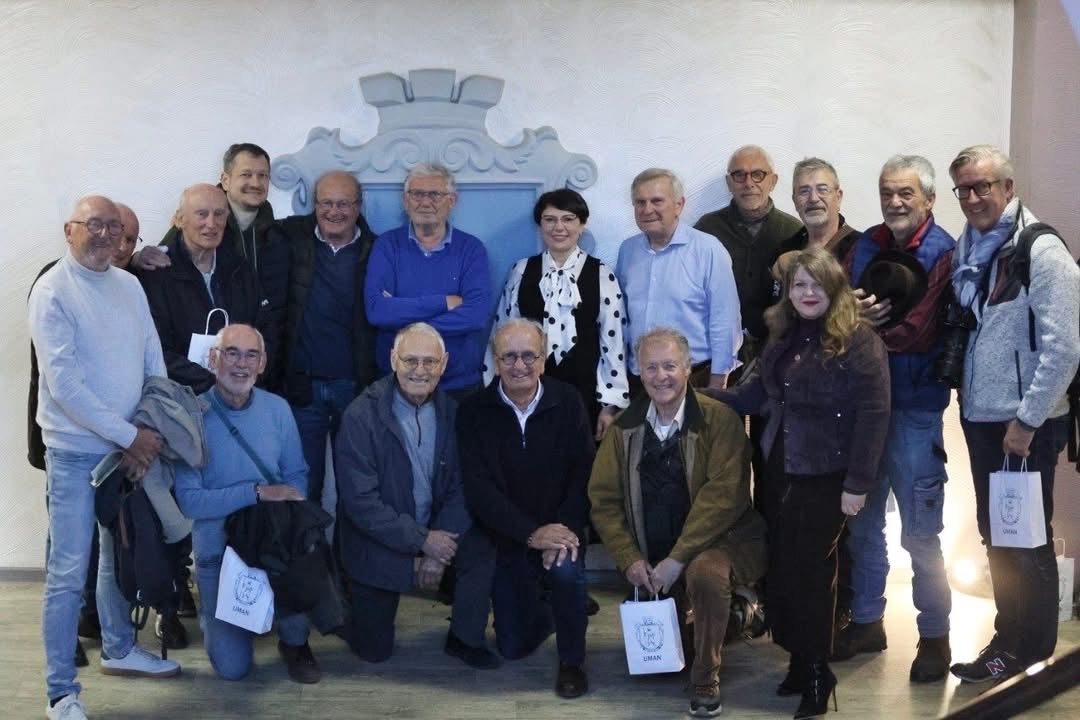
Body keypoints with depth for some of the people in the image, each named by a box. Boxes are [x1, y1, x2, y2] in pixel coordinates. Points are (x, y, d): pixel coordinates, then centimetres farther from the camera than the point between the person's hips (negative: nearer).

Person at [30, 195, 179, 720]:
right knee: (68, 574, -2)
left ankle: (118, 648, 38)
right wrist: (130, 435, -18)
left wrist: (148, 435, -3)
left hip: (129, 448, 6)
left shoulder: (130, 286, 7)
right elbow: (64, 383, -19)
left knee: (120, 557, 20)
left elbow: (155, 363, 8)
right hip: (76, 453, -6)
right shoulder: (52, 292, -12)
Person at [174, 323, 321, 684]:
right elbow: (190, 501, -17)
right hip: (218, 549, -2)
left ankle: (294, 641, -1)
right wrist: (257, 492, -24)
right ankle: (212, 614, 31)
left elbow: (297, 476, 4)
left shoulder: (277, 409, -1)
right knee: (232, 668, -6)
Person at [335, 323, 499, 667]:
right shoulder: (361, 416, -20)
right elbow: (360, 502, -22)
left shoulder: (451, 412, -6)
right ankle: (355, 604, 35)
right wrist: (422, 541, -22)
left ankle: (464, 639, 1)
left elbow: (460, 489, -5)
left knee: (482, 551, -22)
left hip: (434, 531, 4)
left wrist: (437, 552, -17)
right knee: (374, 650, 2)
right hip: (377, 540, -3)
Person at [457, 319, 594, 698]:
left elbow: (585, 471, -9)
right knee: (513, 646, 4)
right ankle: (545, 608, 39)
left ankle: (572, 660, -8)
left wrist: (566, 528, -25)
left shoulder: (567, 401, -6)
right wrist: (532, 534, -23)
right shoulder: (473, 411, -9)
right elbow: (478, 487, -15)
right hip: (505, 540, 1)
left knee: (567, 568, -33)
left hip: (557, 529, -1)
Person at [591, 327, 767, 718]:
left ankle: (706, 680, -16)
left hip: (717, 541, -4)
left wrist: (677, 559, -22)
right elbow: (604, 499, 2)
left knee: (705, 573, -36)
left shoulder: (719, 419, -11)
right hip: (653, 556, 5)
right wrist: (631, 559, -9)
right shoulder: (625, 428, 2)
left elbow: (724, 494, -19)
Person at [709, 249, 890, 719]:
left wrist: (858, 483, -18)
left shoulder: (858, 341, -12)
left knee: (807, 570, 0)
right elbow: (757, 396, 12)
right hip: (779, 469, 7)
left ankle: (816, 675, 16)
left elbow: (873, 414, -15)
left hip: (824, 476, -6)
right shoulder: (782, 338, 10)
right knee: (781, 568, 9)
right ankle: (801, 662, 24)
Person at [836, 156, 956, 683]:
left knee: (920, 532, 2)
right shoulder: (867, 246, 7)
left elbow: (918, 333, -18)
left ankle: (935, 636, 18)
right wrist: (854, 313, -17)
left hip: (915, 407, -6)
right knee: (862, 521, 15)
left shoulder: (943, 254, -11)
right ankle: (867, 621, 31)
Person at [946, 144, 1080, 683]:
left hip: (1025, 423, -7)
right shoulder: (966, 249, 8)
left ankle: (1029, 647, 18)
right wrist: (966, 398, 7)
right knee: (995, 534, 15)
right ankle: (1009, 635, 28)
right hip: (980, 417, 7)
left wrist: (1026, 421, -16)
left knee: (1027, 538, 4)